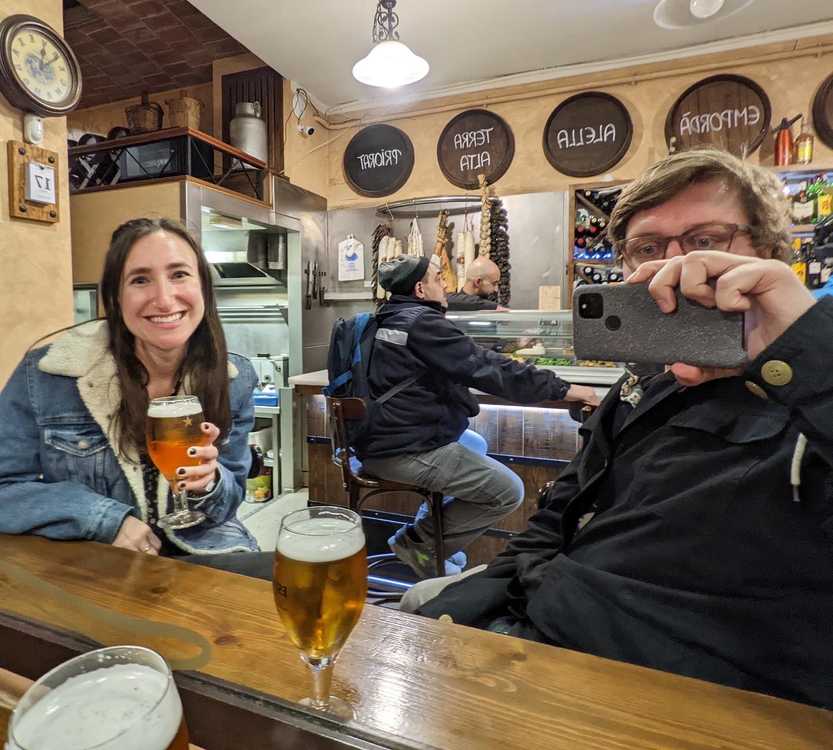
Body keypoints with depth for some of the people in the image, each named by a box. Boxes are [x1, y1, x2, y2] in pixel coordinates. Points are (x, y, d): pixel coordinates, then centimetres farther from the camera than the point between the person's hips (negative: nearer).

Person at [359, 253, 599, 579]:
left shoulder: (388, 319, 13)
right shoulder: (423, 323, -17)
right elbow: (486, 368, -19)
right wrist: (562, 389, -12)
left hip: (377, 440, 10)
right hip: (406, 451, -10)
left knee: (476, 445, 27)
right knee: (509, 491, -7)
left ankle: (431, 521, 24)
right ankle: (418, 540, 2)